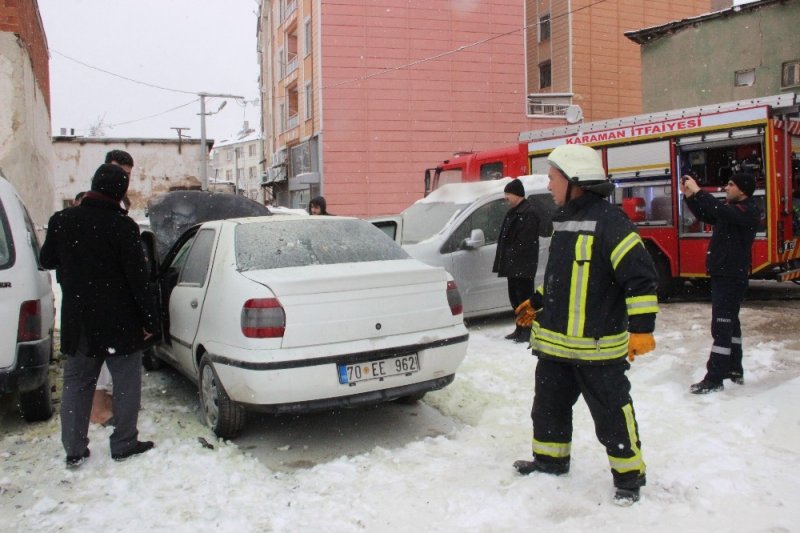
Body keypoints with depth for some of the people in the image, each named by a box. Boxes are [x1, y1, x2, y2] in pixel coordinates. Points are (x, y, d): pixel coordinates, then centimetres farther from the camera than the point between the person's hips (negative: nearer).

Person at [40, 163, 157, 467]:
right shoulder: (122, 226, -16)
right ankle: (124, 445, 16)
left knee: (75, 383, 15)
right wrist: (148, 319, -7)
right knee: (126, 384, 10)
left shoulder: (61, 221, -2)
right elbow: (137, 277, -15)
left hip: (77, 321, 4)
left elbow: (47, 260, 14)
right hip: (119, 323, -4)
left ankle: (74, 450, 19)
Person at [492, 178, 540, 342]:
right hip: (513, 265, 10)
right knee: (515, 297, 14)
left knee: (524, 296, -6)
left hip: (523, 265, -10)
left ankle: (527, 331, -1)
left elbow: (524, 241, -20)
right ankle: (520, 329, 23)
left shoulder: (528, 212, -14)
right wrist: (503, 259, 12)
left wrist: (510, 254, -15)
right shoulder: (514, 212, 18)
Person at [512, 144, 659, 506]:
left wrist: (641, 328, -23)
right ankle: (550, 460, 37)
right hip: (553, 340, 9)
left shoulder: (608, 221, -16)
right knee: (548, 405, 18)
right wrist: (538, 302, 27)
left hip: (597, 346, -8)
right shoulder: (563, 220, 12)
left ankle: (629, 476, 22)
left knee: (611, 414, 4)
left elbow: (641, 276, -19)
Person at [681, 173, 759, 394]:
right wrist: (689, 195, 8)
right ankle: (735, 370, 28)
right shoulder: (731, 208, 14)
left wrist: (697, 191, -28)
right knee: (730, 323, 17)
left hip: (732, 276, -10)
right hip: (722, 274, 10)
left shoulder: (749, 211, -15)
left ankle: (714, 379, -8)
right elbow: (705, 215, 21)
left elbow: (721, 211, -33)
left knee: (722, 325, -10)